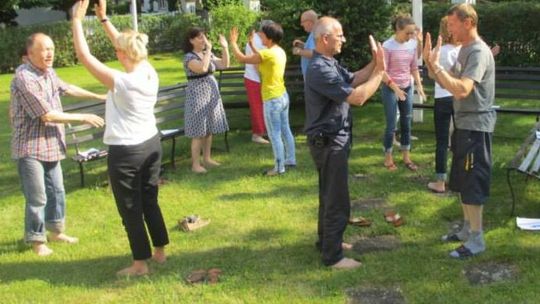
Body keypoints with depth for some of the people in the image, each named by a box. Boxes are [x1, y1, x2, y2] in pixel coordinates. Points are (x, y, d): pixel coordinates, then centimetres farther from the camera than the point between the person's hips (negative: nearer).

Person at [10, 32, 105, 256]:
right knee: (37, 198, -1)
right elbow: (47, 115, -23)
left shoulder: (48, 72, 5)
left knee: (57, 191, 18)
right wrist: (83, 118, -17)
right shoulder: (24, 78, -23)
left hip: (50, 145, 9)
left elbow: (67, 88, 23)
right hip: (31, 148, -9)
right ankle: (37, 240, 17)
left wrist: (98, 96, 26)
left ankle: (55, 230, 35)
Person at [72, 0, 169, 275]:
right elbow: (127, 47, 12)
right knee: (150, 201, 20)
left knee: (130, 209, 6)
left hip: (125, 152, -7)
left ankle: (140, 264, 17)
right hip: (151, 144, 8)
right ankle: (160, 251, 31)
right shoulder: (150, 74, -4)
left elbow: (84, 56, -19)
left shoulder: (121, 82, -24)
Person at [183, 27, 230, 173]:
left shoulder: (208, 54, 9)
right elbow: (202, 68, -31)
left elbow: (224, 65, 7)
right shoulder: (189, 57, -14)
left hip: (211, 93, 7)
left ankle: (207, 158, 23)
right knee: (199, 132, -5)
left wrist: (225, 48, -3)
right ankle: (195, 164, 2)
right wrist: (208, 49, -25)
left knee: (209, 130, 12)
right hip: (197, 95, -7)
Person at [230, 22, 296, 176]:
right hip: (283, 96, 9)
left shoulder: (268, 53, -21)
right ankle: (290, 160, 28)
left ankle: (279, 167, 6)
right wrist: (252, 45, 23)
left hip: (272, 100, -9)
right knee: (285, 130, 18)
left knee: (274, 135, 0)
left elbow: (241, 58, -15)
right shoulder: (280, 52, 5)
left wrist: (233, 42, -3)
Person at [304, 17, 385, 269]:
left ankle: (327, 241, 36)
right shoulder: (320, 70, -26)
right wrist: (380, 71, -19)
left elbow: (353, 80, 10)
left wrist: (375, 63, -4)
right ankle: (333, 256, 8)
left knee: (330, 195, 21)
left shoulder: (330, 63, 9)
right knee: (337, 200, -3)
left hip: (333, 139, 11)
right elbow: (357, 97, -28)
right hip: (328, 142, -11)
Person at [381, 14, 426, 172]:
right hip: (390, 89, -5)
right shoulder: (388, 46, -15)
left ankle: (406, 157, 20)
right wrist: (396, 89, -18)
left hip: (407, 88, 5)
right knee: (391, 125, 0)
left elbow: (414, 67, 8)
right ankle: (388, 158, 15)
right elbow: (383, 71, -13)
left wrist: (419, 85, -2)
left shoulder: (413, 44, -1)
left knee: (406, 123, 9)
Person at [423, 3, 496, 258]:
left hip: (476, 127, -10)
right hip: (463, 124, 10)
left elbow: (462, 90, -31)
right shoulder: (464, 50, 12)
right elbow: (448, 83, 13)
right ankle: (467, 228, 31)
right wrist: (430, 61, 0)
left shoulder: (479, 52, -20)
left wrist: (436, 65, -26)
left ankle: (477, 239, 7)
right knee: (462, 180, 17)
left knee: (473, 182, -3)